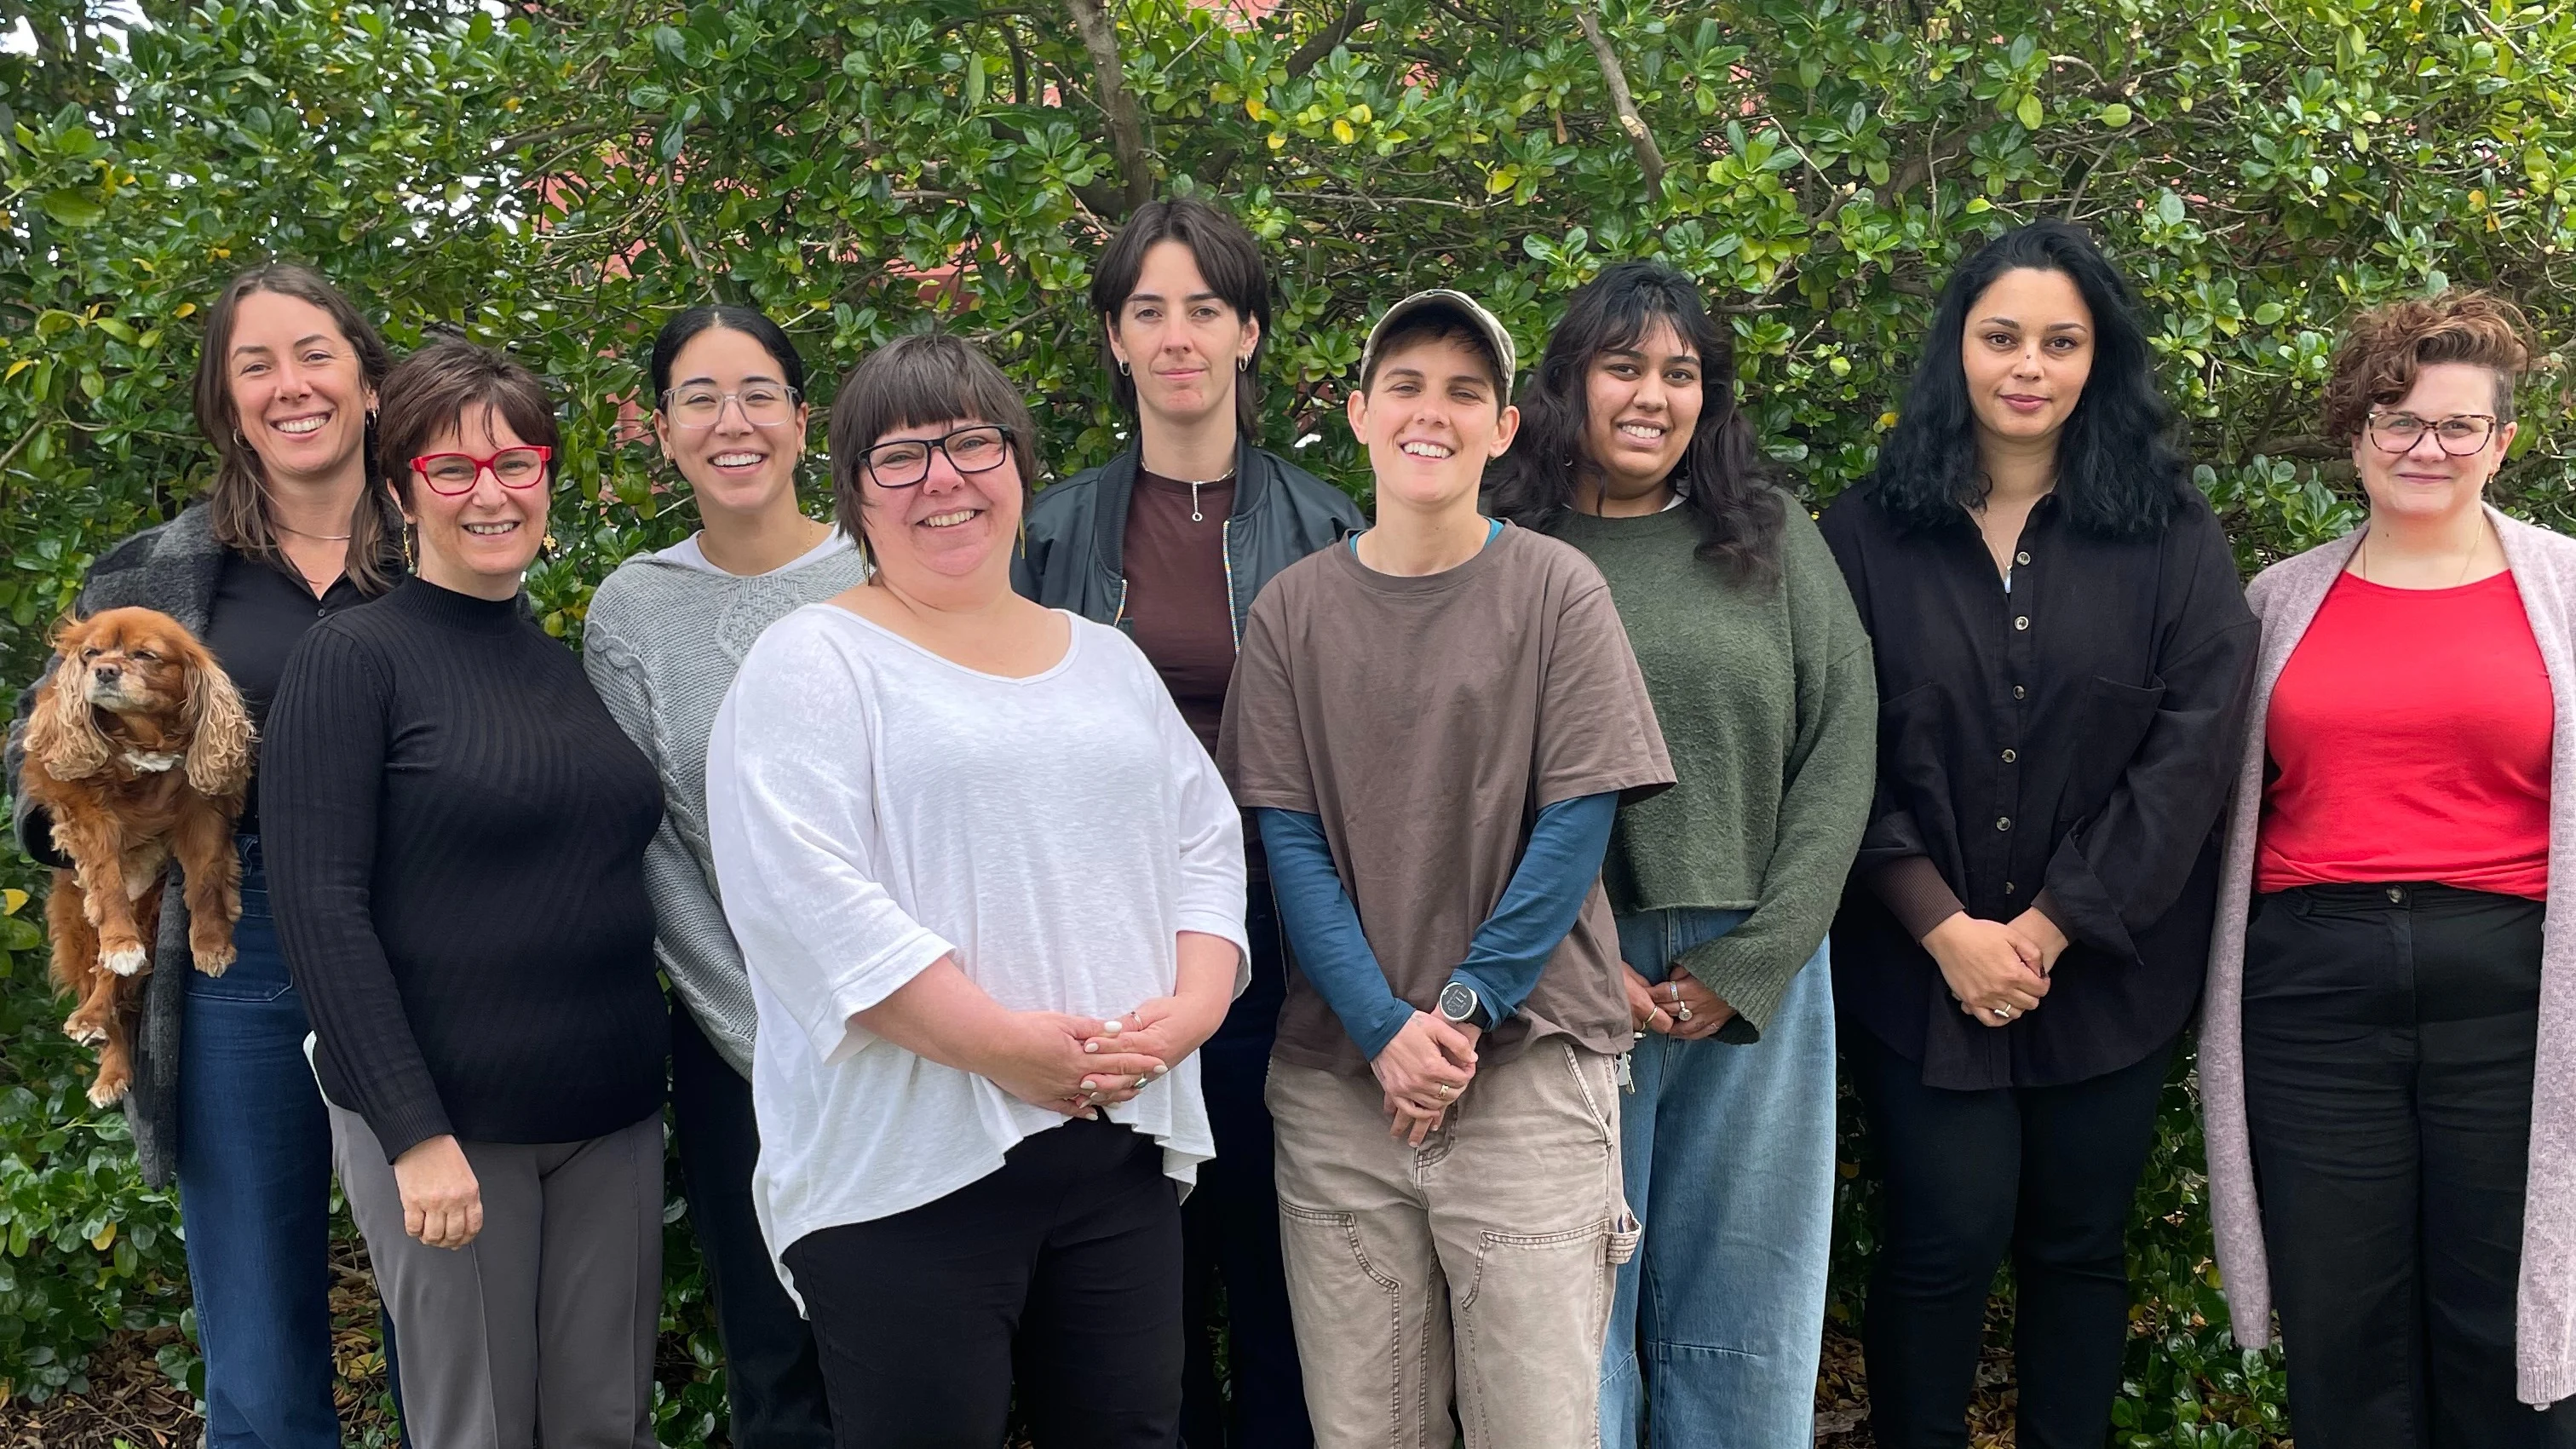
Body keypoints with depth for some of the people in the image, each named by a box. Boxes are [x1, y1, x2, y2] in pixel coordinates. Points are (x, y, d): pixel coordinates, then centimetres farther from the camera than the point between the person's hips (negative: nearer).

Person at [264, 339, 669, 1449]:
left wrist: (650, 1067, 9)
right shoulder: (351, 659, -7)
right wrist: (414, 1133, -17)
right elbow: (319, 909, -13)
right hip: (445, 1122, -5)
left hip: (612, 1114, 5)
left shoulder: (573, 656, 10)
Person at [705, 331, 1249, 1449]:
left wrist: (1194, 1003, -4)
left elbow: (1206, 843, 15)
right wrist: (996, 1042, -19)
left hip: (1121, 1147, 5)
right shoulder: (809, 664, -3)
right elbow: (803, 893, -15)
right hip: (907, 1164, -5)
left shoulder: (1108, 661, 17)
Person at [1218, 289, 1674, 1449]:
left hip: (1530, 1063, -2)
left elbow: (1576, 827, -3)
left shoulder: (1557, 591, 1)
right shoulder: (1292, 610, 6)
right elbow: (1288, 840, 2)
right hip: (1338, 1077, 2)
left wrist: (1466, 1007, -10)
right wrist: (1385, 1029, -10)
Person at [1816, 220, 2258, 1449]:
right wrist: (1943, 926, -13)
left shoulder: (2173, 539, 0)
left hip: (2108, 969, 1)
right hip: (1919, 967, -1)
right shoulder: (1868, 535, 0)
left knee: (2079, 1244, 10)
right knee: (1947, 1239, -1)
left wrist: (2055, 927, -12)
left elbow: (2190, 750, -6)